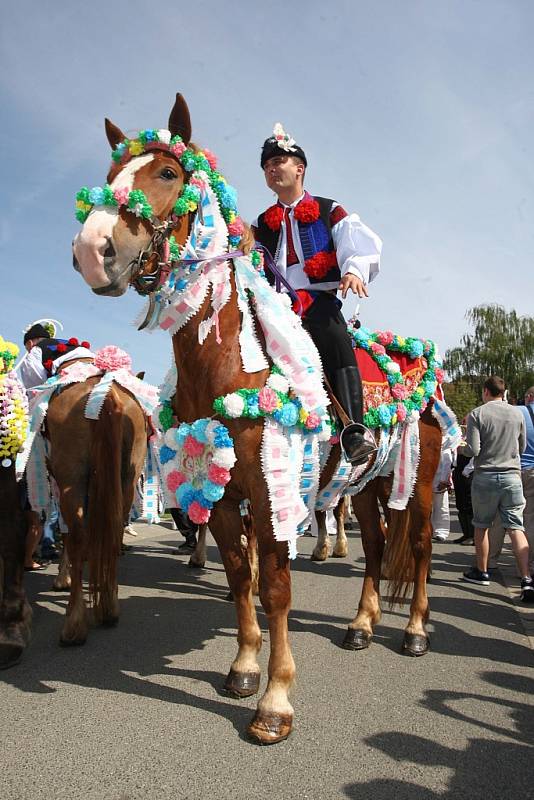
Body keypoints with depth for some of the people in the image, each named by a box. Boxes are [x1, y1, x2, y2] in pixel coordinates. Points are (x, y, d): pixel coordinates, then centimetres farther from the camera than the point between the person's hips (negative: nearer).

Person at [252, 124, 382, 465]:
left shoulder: (330, 212, 18)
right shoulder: (261, 225, 29)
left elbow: (362, 244, 5)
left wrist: (354, 270, -16)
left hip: (319, 301, -4)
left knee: (337, 341, -33)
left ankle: (355, 430, -40)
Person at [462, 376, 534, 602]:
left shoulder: (477, 414, -6)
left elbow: (473, 450, -13)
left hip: (485, 476, -2)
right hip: (512, 476, 2)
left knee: (481, 526, 13)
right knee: (516, 528, 1)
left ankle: (481, 572, 24)